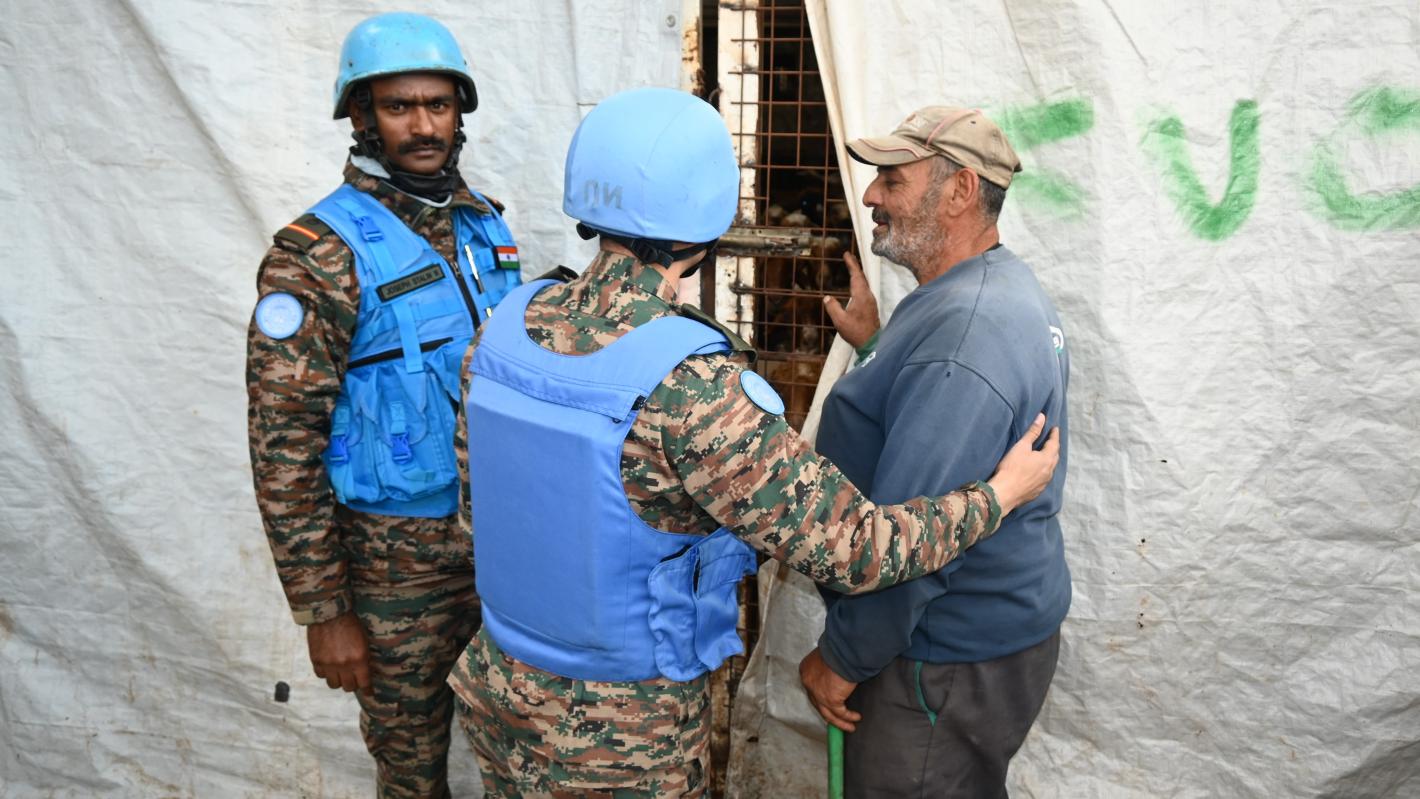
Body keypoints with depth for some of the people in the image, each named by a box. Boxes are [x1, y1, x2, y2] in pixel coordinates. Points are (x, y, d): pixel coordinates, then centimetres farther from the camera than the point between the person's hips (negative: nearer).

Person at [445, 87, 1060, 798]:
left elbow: (476, 501, 3)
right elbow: (850, 549, -25)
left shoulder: (507, 328, -11)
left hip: (498, 691, 6)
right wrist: (1000, 496, -10)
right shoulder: (688, 389, -31)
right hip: (623, 736, -6)